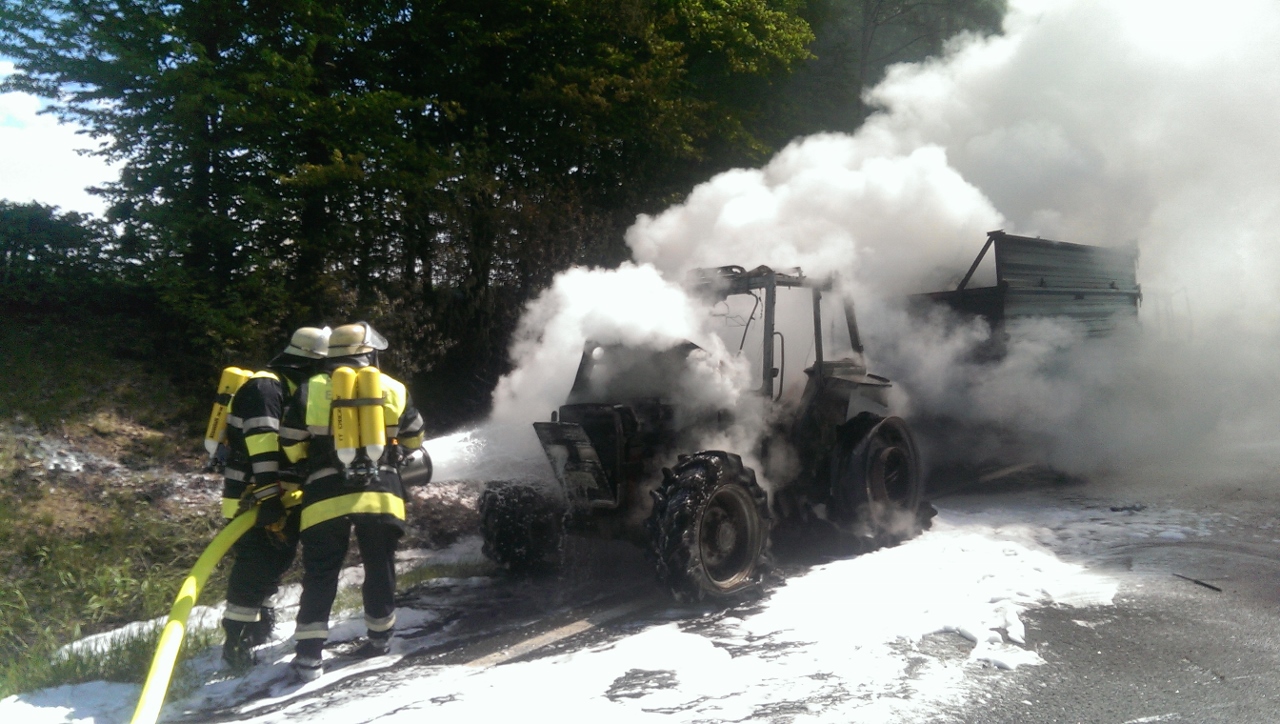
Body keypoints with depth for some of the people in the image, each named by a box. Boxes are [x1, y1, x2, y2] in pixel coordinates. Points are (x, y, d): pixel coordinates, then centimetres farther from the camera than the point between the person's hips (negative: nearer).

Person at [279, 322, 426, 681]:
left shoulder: (310, 390, 3)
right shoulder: (394, 389, 6)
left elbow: (289, 447, 3)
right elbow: (414, 439, 18)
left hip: (325, 497, -1)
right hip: (381, 495, 1)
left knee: (320, 574, 6)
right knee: (379, 568, 16)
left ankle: (309, 654, 3)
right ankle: (380, 637, 29)